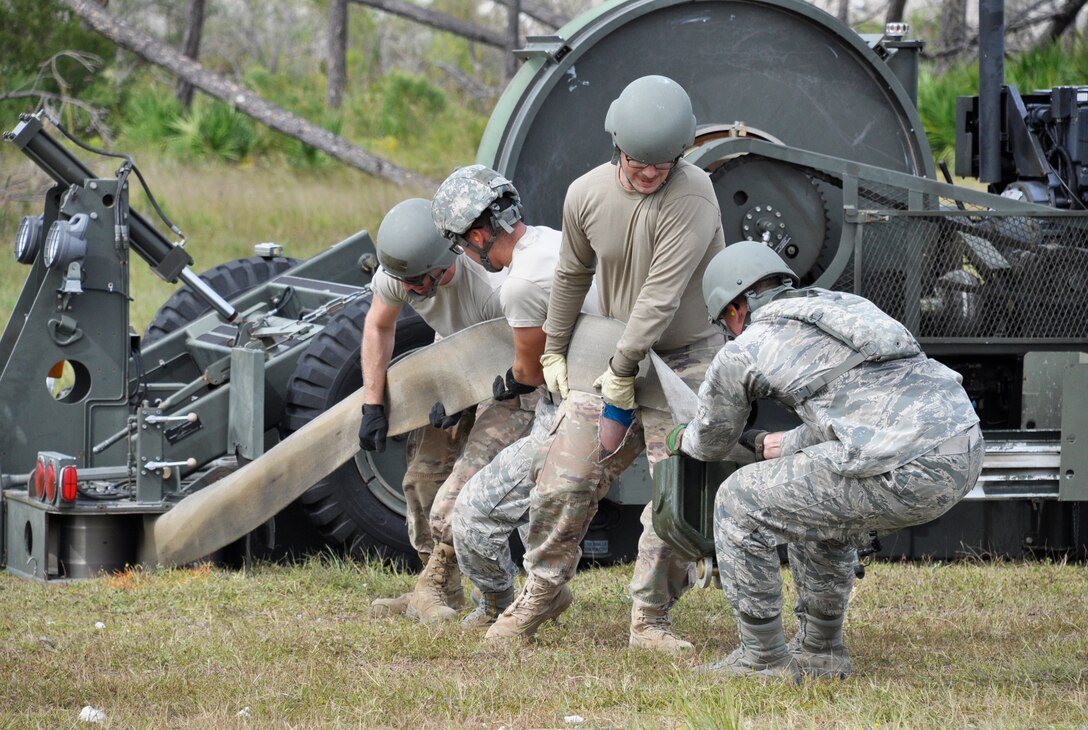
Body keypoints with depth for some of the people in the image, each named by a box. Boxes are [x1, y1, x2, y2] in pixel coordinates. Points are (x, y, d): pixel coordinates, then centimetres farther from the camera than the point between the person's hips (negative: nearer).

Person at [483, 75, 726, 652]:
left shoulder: (691, 197, -23)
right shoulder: (586, 194, -5)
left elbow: (661, 296, -24)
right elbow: (572, 275, 14)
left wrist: (623, 374, -21)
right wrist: (554, 350, 21)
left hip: (685, 358, -4)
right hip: (614, 353, 4)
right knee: (564, 482, -1)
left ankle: (651, 619, 4)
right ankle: (543, 590, 20)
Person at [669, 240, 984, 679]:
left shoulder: (742, 352, 11)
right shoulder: (845, 306, 30)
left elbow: (712, 442, 29)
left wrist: (684, 440, 51)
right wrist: (787, 445, 50)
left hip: (907, 470, -8)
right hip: (966, 451, 8)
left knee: (741, 504, 10)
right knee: (820, 507, 33)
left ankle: (763, 657, 16)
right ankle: (819, 651, 37)